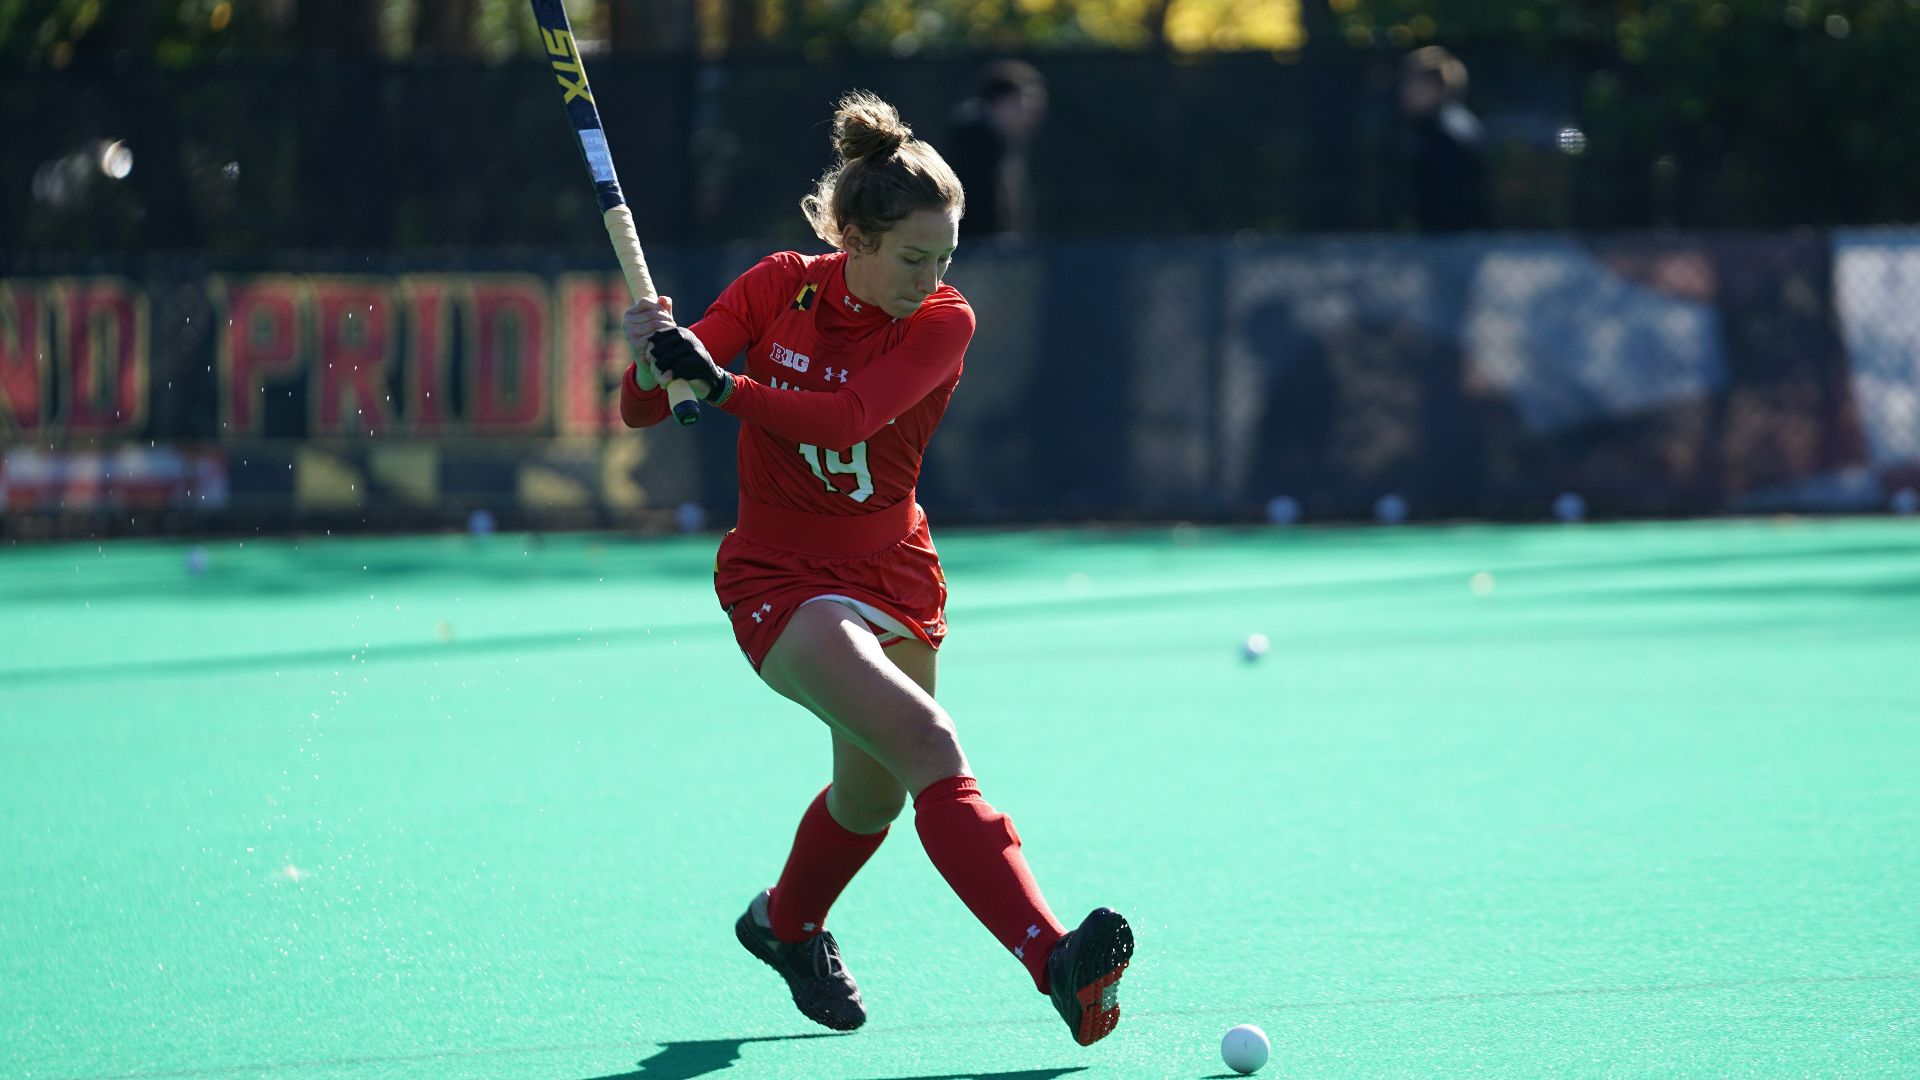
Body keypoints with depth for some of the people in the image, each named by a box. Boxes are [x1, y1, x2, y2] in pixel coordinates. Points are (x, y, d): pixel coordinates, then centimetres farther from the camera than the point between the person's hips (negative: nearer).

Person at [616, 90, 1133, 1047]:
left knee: (873, 795, 17)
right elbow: (643, 411, -7)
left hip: (892, 574, 4)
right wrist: (650, 361, -31)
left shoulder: (943, 324, -10)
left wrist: (718, 384, -42)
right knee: (928, 745, -24)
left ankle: (787, 923, 51)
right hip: (779, 579, -4)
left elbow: (849, 414, -29)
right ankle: (1053, 960, -38)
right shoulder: (779, 289, -9)